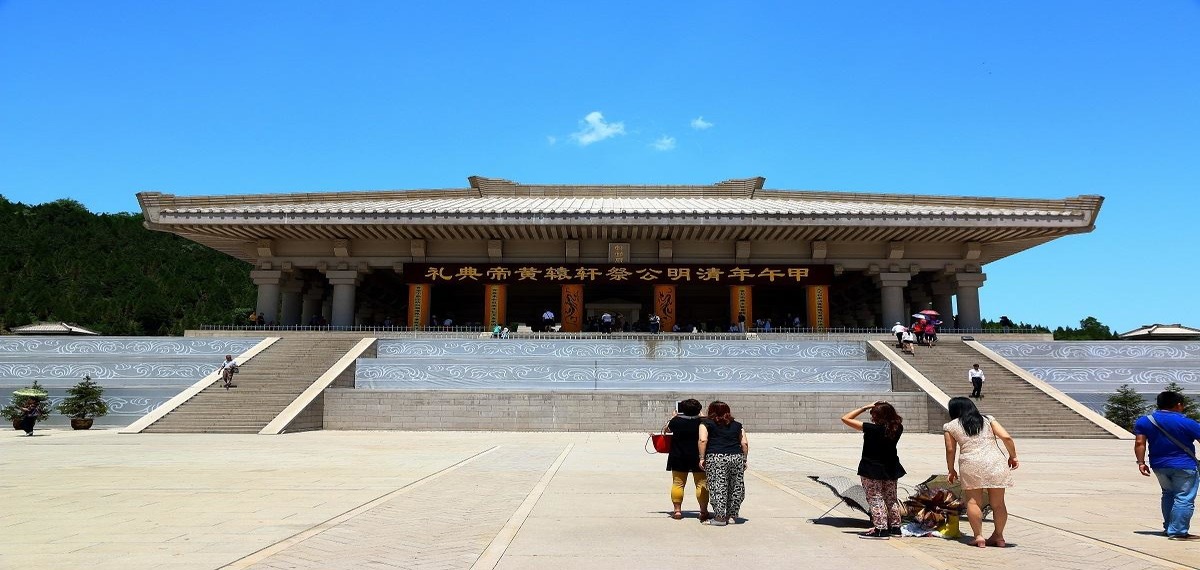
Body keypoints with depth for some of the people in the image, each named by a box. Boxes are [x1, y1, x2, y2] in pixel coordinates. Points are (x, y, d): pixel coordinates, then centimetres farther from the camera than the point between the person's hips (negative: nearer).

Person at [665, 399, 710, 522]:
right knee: (702, 484, 4)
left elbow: (665, 429, 13)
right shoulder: (702, 422, -7)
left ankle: (677, 510, 5)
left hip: (678, 457, 1)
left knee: (678, 483, 7)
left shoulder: (676, 421, -5)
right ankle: (703, 511, 3)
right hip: (697, 457, 0)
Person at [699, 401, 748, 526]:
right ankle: (732, 516, 19)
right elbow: (744, 443, 12)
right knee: (736, 488, 13)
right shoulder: (737, 425, 18)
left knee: (717, 488, -1)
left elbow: (703, 440, -5)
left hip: (716, 458, -4)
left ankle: (719, 517, -2)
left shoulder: (706, 424, 8)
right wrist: (744, 460, 18)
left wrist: (702, 458, -4)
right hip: (736, 457, 4)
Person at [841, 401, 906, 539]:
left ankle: (880, 529, -1)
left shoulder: (872, 428, -24)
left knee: (875, 499, 1)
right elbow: (896, 419, 18)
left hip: (871, 470, -6)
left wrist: (865, 407, -17)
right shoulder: (898, 428, -9)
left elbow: (845, 418, -21)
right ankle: (895, 527, 23)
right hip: (891, 468, 6)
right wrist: (888, 410, 2)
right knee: (891, 499, 17)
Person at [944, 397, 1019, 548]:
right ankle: (998, 536, 16)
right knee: (998, 503, 10)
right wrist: (1013, 456, 16)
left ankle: (978, 536, -5)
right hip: (996, 463, 3)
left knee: (973, 502, 1)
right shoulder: (988, 419, 17)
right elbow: (1006, 437, 5)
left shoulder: (950, 426, 12)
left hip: (971, 465, -3)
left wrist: (951, 471, 21)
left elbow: (950, 450, 10)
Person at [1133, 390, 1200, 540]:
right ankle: (1177, 532, -2)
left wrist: (1141, 462, -1)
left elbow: (1139, 443, -5)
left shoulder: (1144, 421, -1)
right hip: (1184, 466, -5)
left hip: (1159, 465, 5)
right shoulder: (1186, 422, -11)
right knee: (1184, 498, 0)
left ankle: (1168, 527, 27)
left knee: (1168, 494, 22)